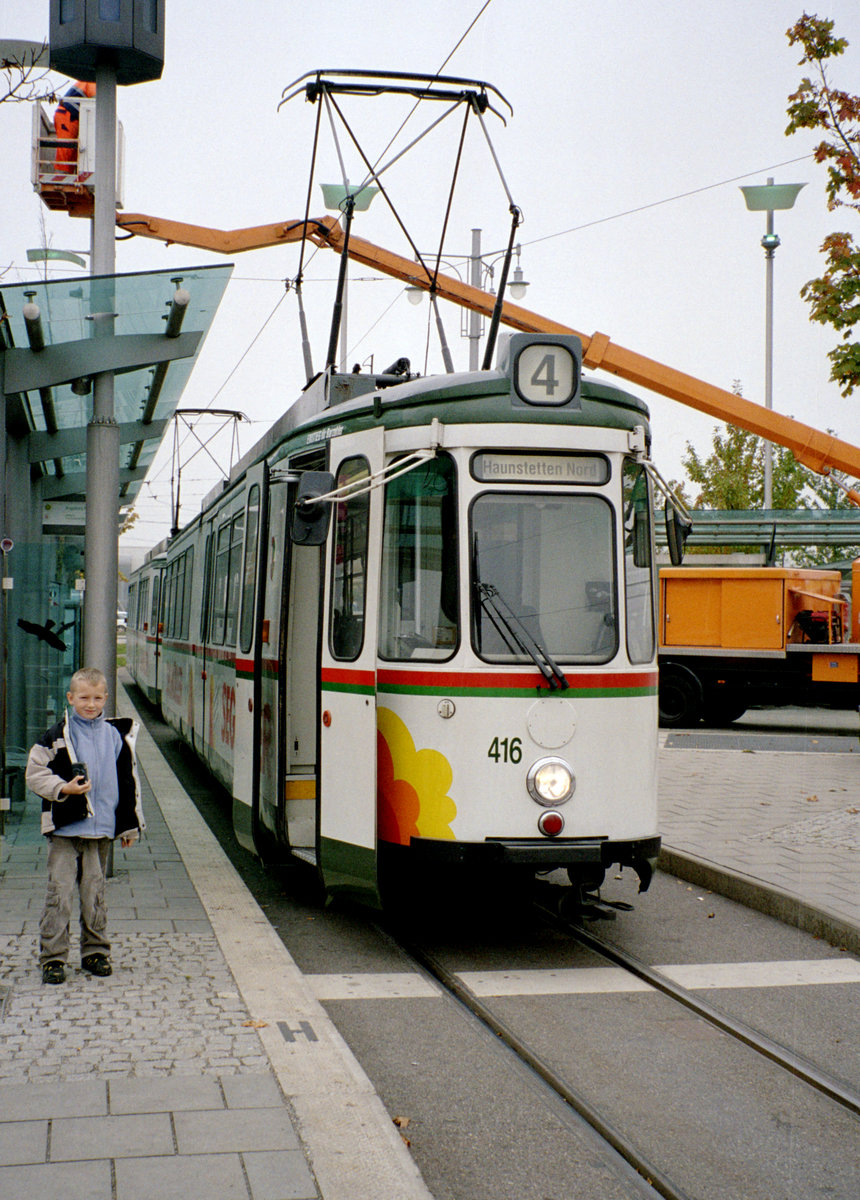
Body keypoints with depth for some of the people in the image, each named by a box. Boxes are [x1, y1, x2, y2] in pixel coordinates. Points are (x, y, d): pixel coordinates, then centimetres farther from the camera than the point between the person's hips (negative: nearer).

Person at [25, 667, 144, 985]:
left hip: (101, 829, 2)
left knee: (95, 893, 9)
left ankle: (95, 951, 21)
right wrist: (63, 788, -16)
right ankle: (52, 957, 3)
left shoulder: (116, 735, 6)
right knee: (59, 893, -4)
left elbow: (129, 782, 12)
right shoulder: (57, 736, -1)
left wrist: (130, 824, 12)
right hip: (65, 828, -2)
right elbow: (34, 774, 0)